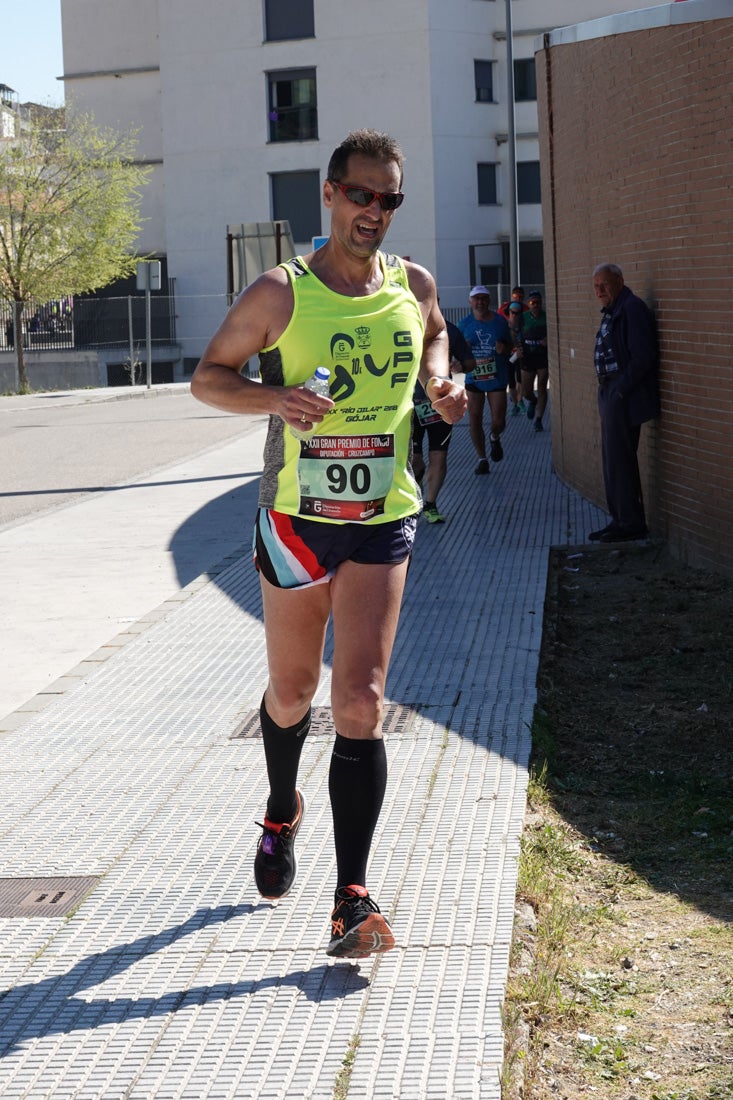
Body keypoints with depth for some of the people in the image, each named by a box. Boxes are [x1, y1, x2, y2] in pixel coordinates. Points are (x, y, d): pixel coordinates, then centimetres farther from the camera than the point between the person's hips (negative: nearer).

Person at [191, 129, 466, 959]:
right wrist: (272, 398, -19)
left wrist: (440, 379, 4)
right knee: (291, 692, 15)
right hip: (294, 518, -1)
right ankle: (282, 813, 48)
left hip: (383, 520, 1)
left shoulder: (414, 286, 4)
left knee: (360, 702, -11)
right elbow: (207, 376, 0)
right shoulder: (280, 293, -7)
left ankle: (352, 902, -11)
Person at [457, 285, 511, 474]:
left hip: (497, 378, 0)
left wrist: (504, 348, -13)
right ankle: (482, 459, 14)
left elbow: (510, 345, 10)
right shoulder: (464, 324, 0)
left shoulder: (500, 321, 0)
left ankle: (494, 438, 37)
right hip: (473, 378, 0)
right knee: (474, 420, 0)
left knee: (498, 421, -1)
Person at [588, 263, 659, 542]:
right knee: (612, 457, 15)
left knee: (619, 458, -6)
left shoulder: (632, 309, -14)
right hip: (611, 394, 10)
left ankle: (631, 523, 1)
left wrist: (620, 391, -19)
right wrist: (607, 391, 11)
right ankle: (621, 519, 23)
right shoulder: (612, 311, 16)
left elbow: (642, 357, -21)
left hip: (624, 397, -10)